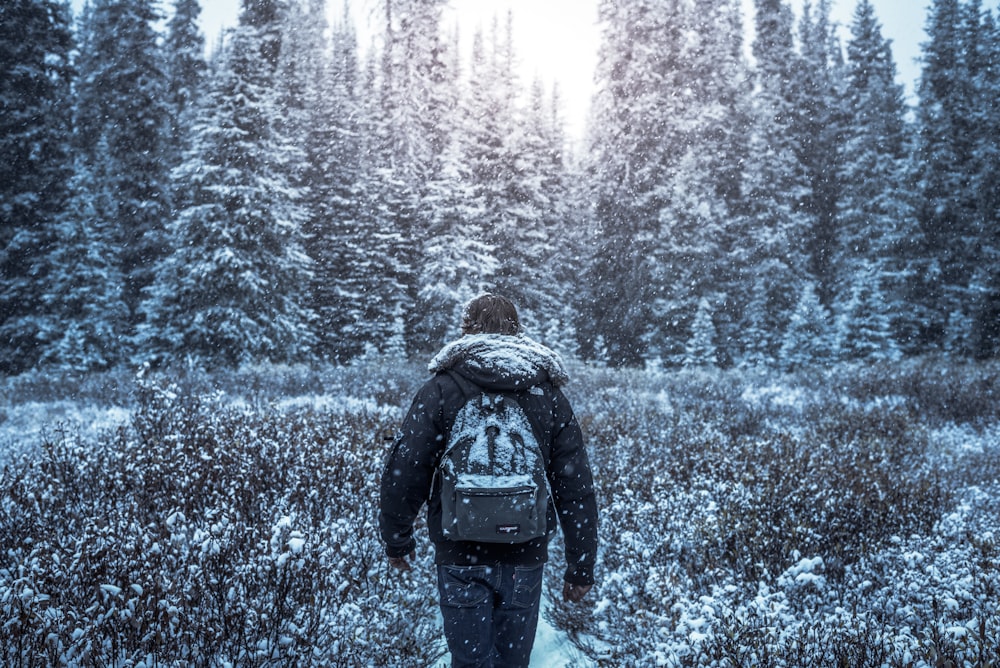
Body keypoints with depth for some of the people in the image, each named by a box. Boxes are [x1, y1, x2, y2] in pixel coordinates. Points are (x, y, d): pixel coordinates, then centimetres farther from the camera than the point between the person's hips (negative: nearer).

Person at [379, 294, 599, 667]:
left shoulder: (441, 390, -3)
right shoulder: (548, 393, 4)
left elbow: (404, 472, -5)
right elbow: (576, 486, 3)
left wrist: (397, 540, 10)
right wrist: (581, 567, 9)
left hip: (461, 555, -2)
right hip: (526, 557, 2)